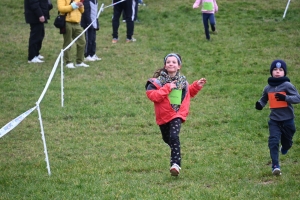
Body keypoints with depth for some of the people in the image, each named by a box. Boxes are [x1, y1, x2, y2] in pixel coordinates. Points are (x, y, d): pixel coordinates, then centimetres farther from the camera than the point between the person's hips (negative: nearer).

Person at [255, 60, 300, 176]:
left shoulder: (287, 85, -11)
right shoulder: (268, 88, 3)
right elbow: (264, 99, 19)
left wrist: (285, 98, -30)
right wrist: (260, 104, -3)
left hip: (287, 119, -2)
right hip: (274, 120, 2)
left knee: (287, 142, 16)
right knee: (273, 141, -14)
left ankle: (284, 148, 53)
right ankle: (275, 166, -15)